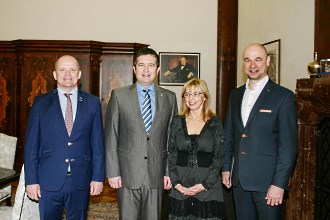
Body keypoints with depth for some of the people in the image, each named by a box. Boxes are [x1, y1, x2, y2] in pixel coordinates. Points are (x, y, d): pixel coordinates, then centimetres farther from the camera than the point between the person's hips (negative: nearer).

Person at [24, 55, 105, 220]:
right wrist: (31, 180, -4)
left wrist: (98, 177, -2)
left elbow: (98, 144, 3)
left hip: (81, 181, 1)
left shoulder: (92, 103, 4)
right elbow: (31, 145, 1)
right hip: (49, 181, 0)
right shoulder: (41, 103, 3)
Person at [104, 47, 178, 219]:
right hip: (127, 173, -1)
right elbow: (111, 137, -1)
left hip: (156, 175, 2)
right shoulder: (119, 95, 1)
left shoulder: (169, 98, 6)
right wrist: (112, 172, -6)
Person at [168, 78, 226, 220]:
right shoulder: (177, 122, 7)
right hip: (181, 186, 2)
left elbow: (218, 158, -1)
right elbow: (171, 155, 5)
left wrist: (204, 184, -10)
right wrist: (176, 182, -6)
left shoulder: (215, 123, 2)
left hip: (209, 186, -1)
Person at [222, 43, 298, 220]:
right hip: (239, 179, 5)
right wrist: (226, 167, 10)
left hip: (268, 180, -5)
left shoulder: (284, 96, -7)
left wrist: (279, 184, -15)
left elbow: (289, 145, -11)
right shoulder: (235, 95, 10)